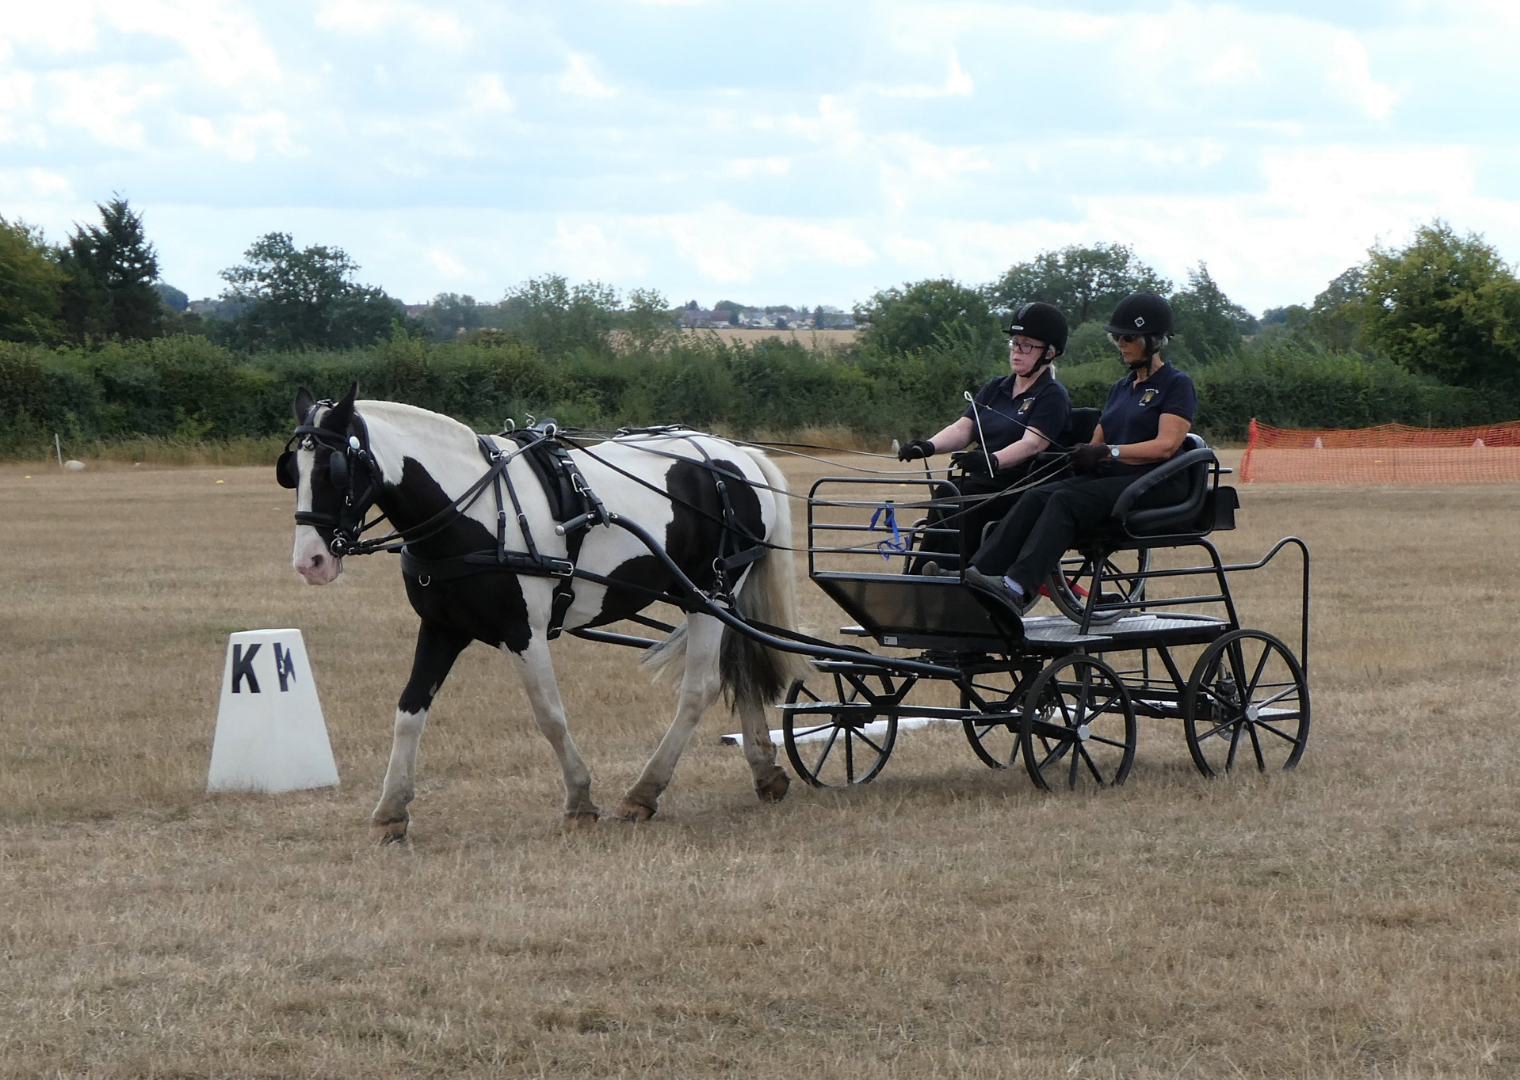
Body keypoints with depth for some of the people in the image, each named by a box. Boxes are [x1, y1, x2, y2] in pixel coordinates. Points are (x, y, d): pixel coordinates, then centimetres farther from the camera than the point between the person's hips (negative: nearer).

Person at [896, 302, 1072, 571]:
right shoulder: (996, 389, 19)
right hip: (982, 483, 6)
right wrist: (928, 446, -13)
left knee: (957, 497, -28)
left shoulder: (1053, 396, -2)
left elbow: (1032, 444, -18)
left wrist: (993, 460, -36)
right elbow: (963, 428, 7)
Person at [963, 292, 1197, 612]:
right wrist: (1083, 456, -6)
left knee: (1066, 501, -31)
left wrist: (1109, 452, -23)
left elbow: (1166, 445, -13)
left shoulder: (1177, 385, -1)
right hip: (1109, 478, 7)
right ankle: (977, 574, -33)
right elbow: (1098, 443, 18)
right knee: (1036, 498, -19)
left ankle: (1017, 587, -46)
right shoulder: (1121, 388, 23)